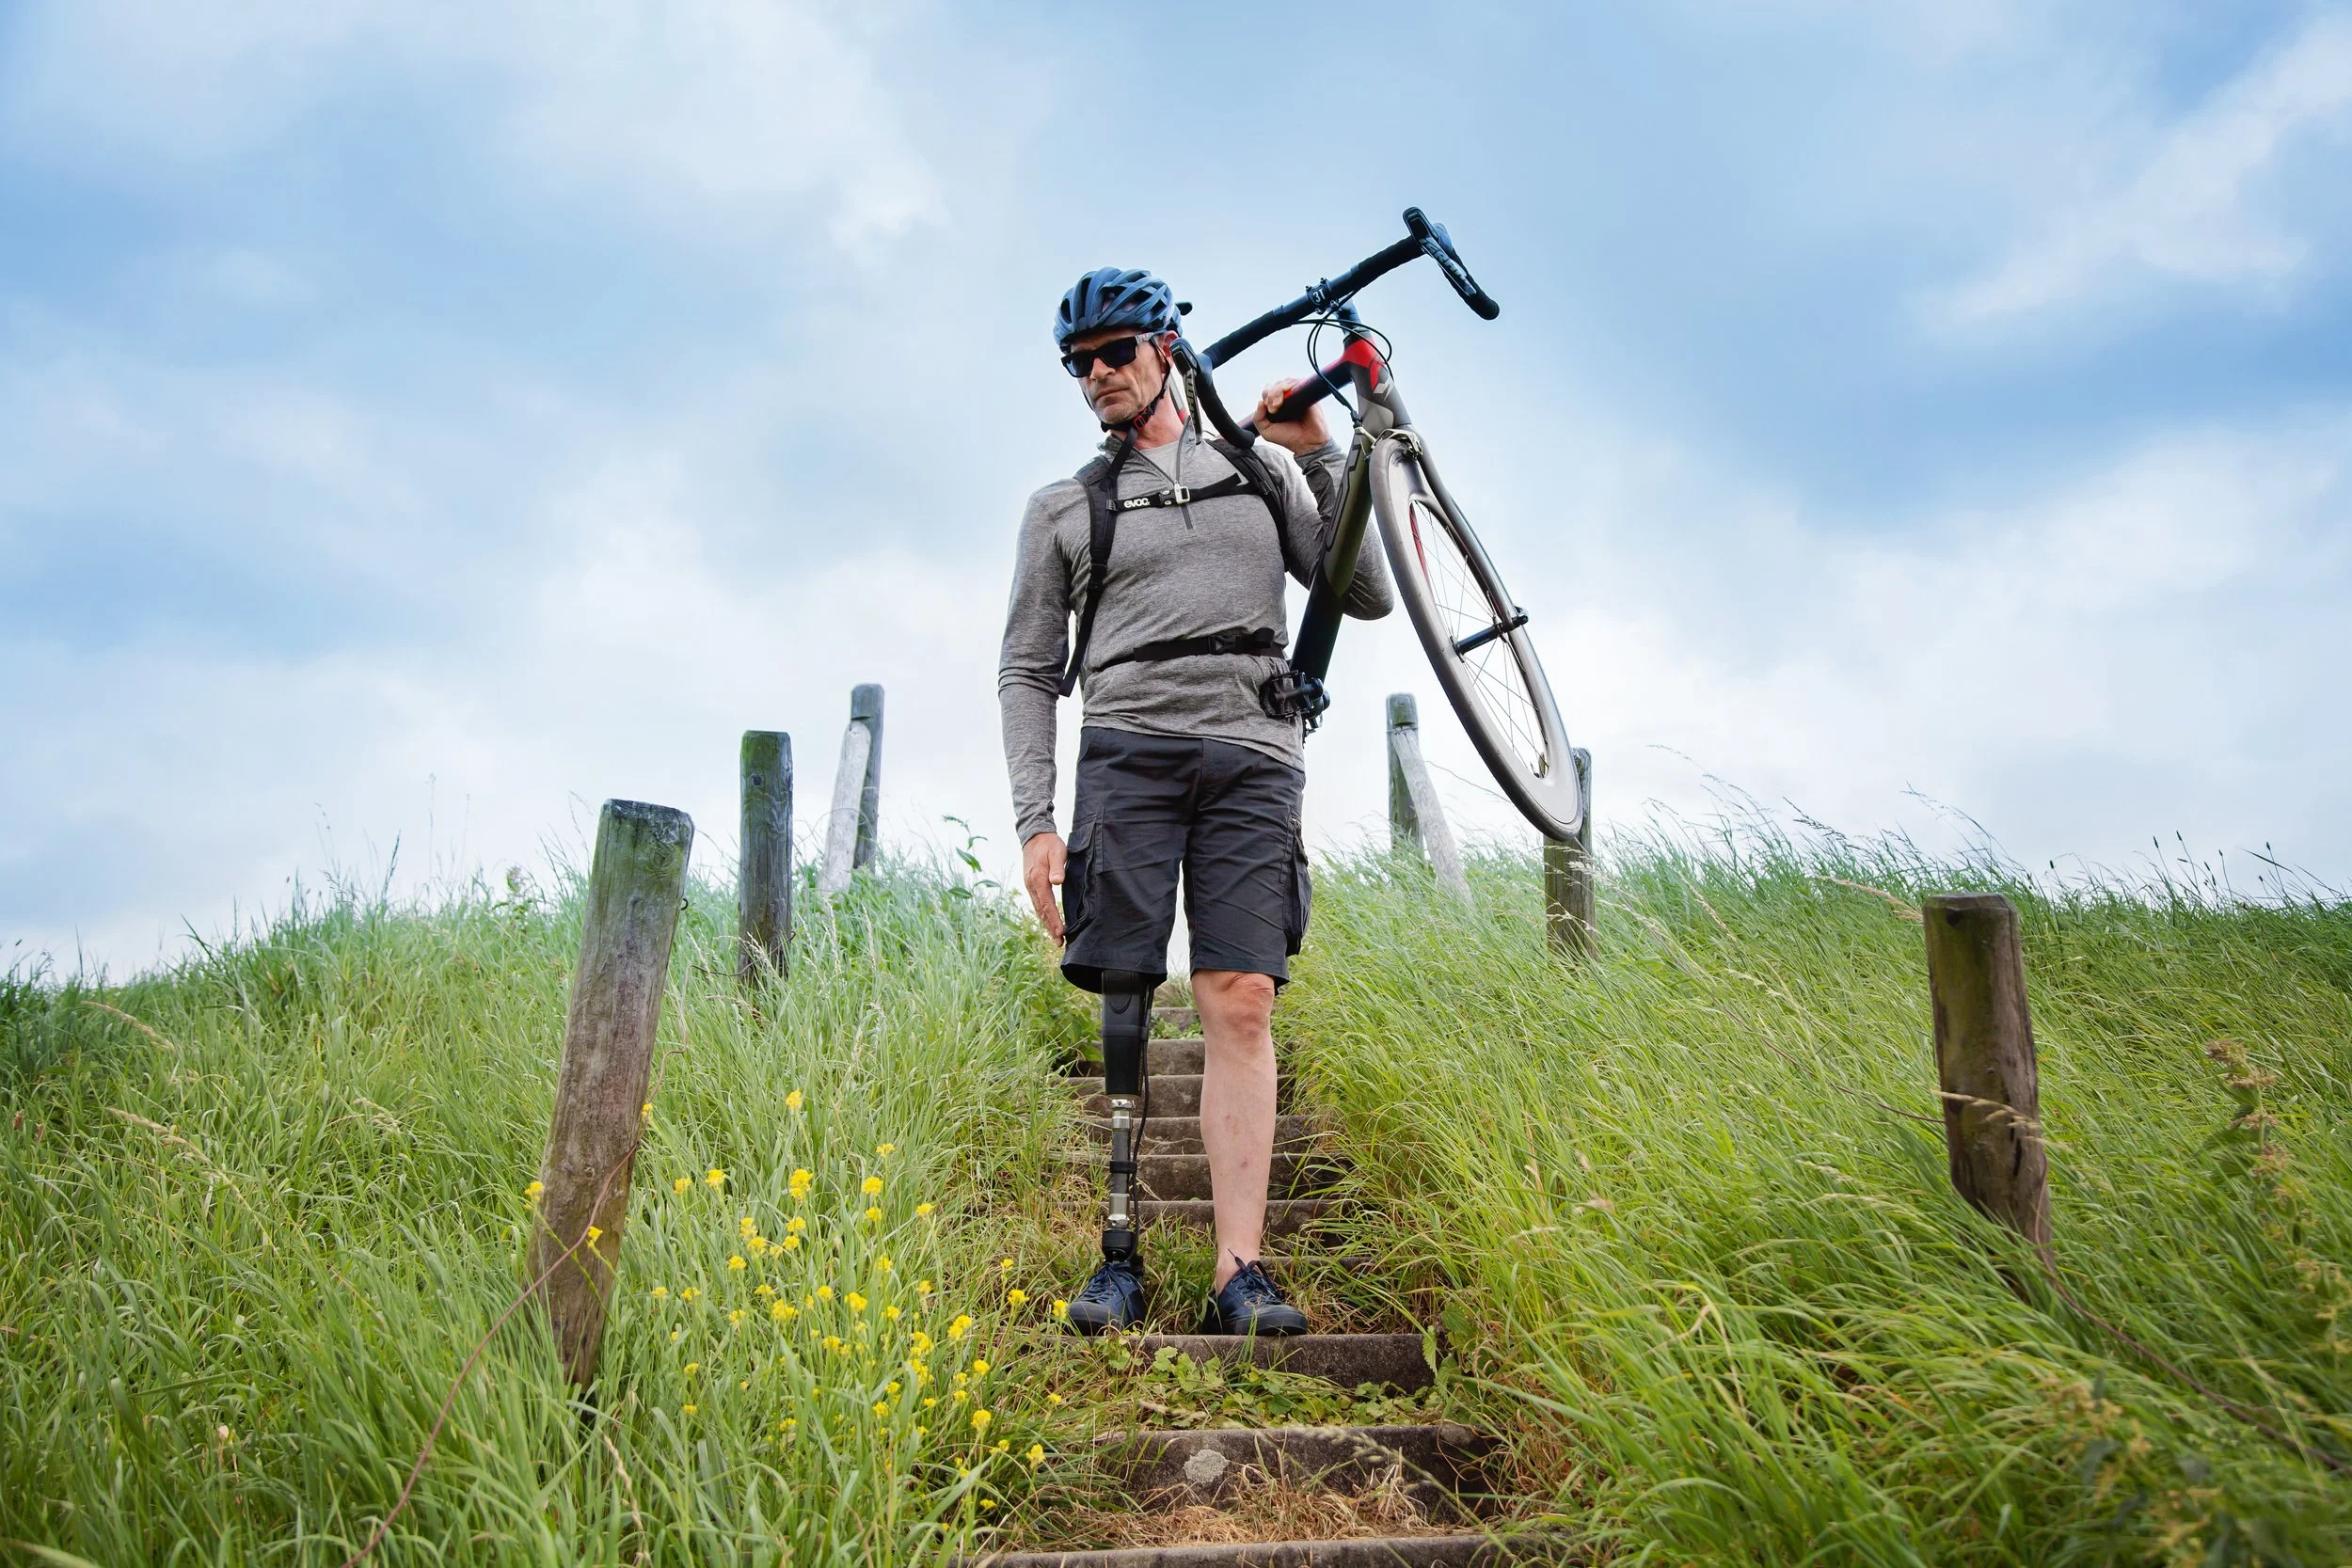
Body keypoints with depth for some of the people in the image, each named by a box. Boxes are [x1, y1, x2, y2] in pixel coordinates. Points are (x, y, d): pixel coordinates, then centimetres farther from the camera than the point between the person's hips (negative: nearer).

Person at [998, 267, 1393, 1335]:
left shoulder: (1262, 473, 19)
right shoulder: (1063, 508, 16)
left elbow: (1368, 598, 12)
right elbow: (1027, 672, 11)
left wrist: (1320, 460, 3)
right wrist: (1035, 822, -1)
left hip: (1253, 756, 0)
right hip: (1128, 752, 0)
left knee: (1241, 1003, -9)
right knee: (1124, 1004, -6)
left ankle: (1240, 1271, -9)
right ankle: (1121, 1255, 3)